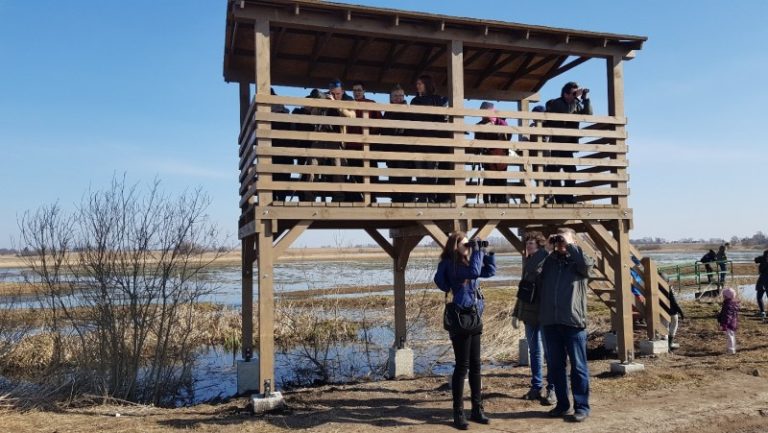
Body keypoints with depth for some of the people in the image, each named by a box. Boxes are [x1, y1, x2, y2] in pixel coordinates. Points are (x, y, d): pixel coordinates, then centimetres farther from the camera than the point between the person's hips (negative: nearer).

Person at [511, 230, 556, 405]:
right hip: (529, 314, 7)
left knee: (548, 353, -1)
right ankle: (536, 387, 21)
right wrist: (516, 312, 19)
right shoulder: (528, 263, 15)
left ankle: (552, 390, 7)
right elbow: (522, 289, 19)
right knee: (534, 351, 12)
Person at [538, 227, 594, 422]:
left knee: (578, 366, 3)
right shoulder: (549, 261, 15)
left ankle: (582, 407, 13)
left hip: (573, 322, -5)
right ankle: (562, 404, 24)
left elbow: (587, 263, -21)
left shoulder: (578, 262, 0)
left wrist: (569, 245, -13)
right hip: (550, 322, 5)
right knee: (555, 366, 12)